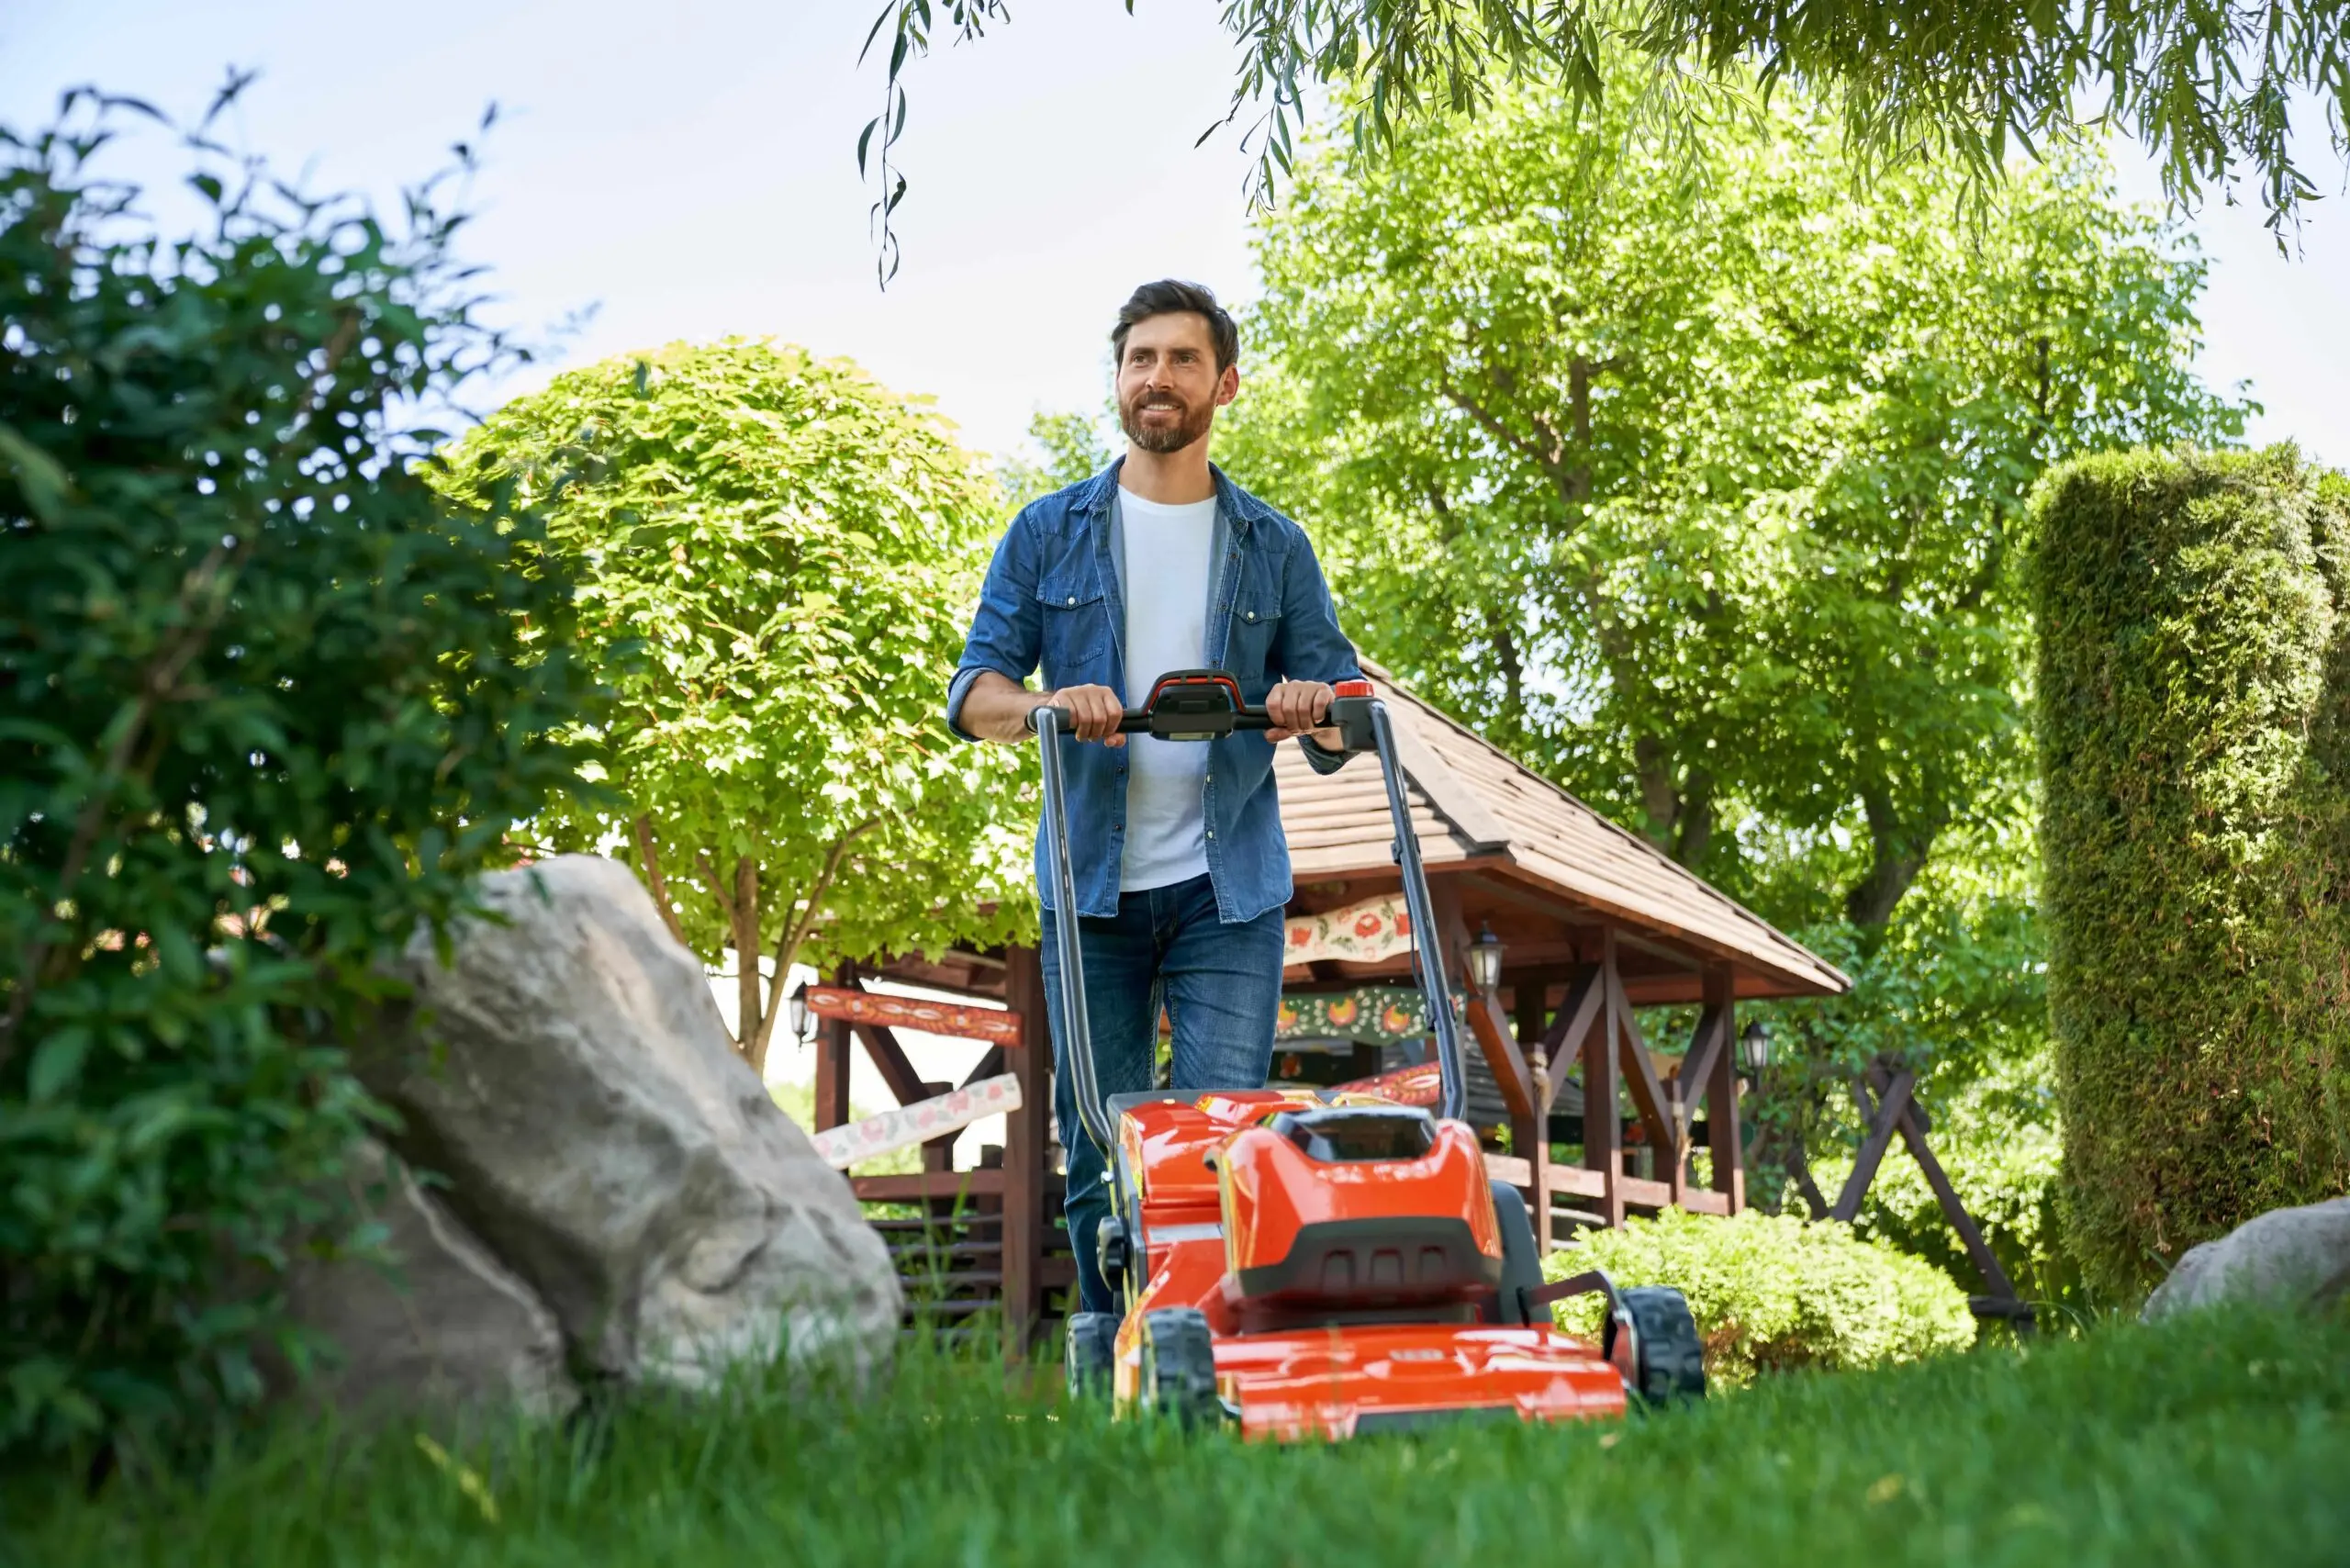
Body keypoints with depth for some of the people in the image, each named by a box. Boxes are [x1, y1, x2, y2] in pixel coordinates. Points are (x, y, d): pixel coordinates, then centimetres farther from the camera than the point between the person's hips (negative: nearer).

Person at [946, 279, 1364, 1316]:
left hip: (1227, 888, 0)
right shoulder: (1050, 533, 11)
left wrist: (1312, 711, -15)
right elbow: (974, 693, 3)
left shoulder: (1275, 549, 12)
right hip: (1092, 885, 0)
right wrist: (1046, 702, -20)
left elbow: (1342, 718, 9)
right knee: (1099, 1157, 3)